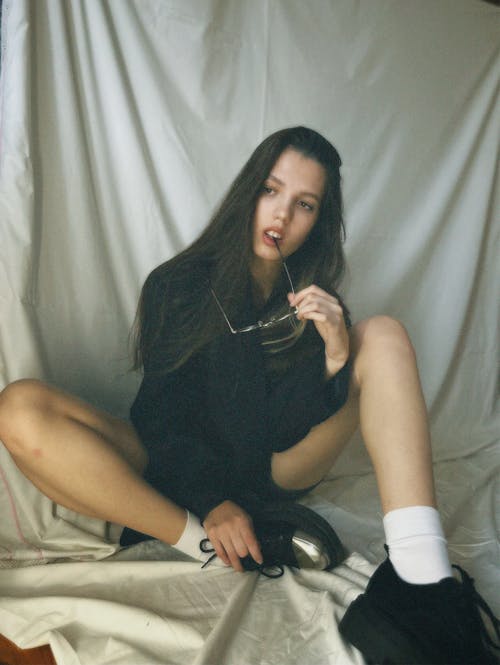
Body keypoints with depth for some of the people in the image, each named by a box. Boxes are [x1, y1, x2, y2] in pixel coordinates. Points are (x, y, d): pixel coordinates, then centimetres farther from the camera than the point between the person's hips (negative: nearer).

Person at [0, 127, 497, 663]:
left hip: (270, 473, 2)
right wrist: (210, 501, -21)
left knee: (383, 336, -17)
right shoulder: (175, 285, -6)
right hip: (179, 471, -1)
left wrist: (334, 356, -26)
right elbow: (161, 415, -8)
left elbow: (287, 433, -8)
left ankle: (420, 582, -33)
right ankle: (203, 548, -24)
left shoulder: (313, 301, 0)